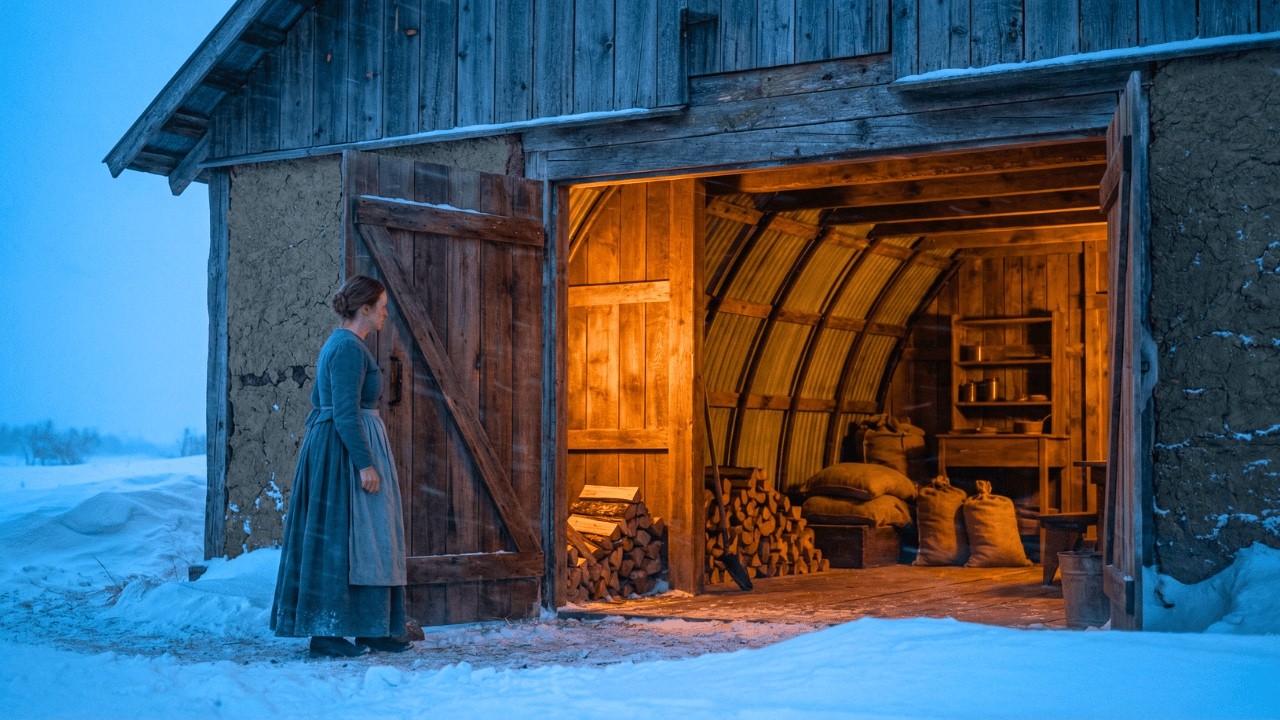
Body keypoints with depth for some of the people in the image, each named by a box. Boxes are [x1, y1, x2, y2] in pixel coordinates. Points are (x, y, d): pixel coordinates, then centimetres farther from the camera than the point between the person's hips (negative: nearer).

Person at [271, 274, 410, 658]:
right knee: (340, 539, -6)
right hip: (346, 451, -11)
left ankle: (371, 629, 16)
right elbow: (346, 412, -22)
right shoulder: (349, 348, -16)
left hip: (333, 446, 11)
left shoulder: (338, 344, 16)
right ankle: (326, 634, -1)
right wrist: (365, 464, -23)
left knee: (362, 538, 11)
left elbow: (319, 400, 22)